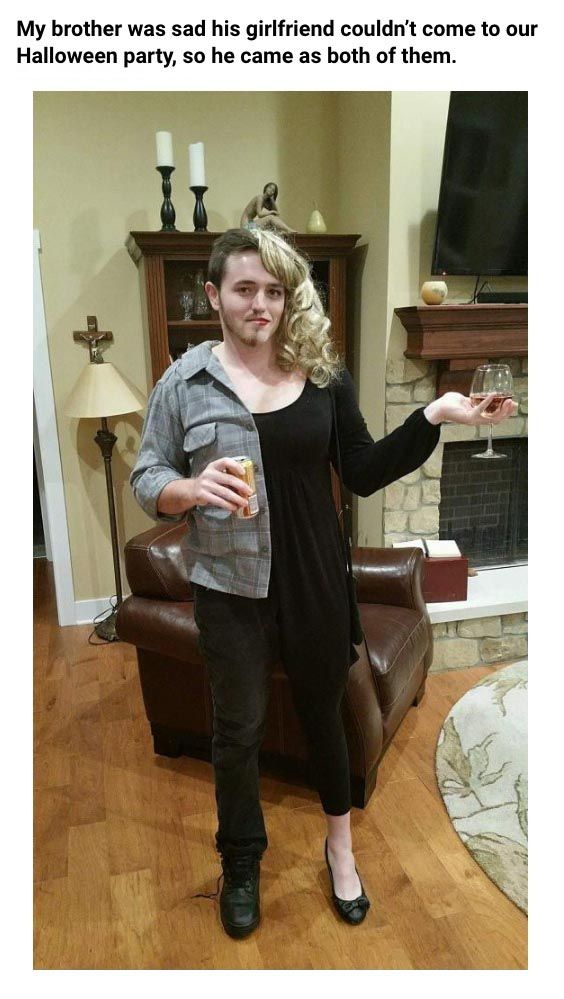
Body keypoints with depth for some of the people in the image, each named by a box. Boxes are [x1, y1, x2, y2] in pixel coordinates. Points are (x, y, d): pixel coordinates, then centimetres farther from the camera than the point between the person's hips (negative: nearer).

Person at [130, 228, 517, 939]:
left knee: (323, 712, 19)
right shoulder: (185, 381, -4)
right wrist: (191, 490, -24)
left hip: (314, 582, 2)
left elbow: (364, 474, 2)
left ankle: (340, 847, 46)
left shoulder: (323, 375, -1)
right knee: (238, 729, 14)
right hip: (231, 587, -1)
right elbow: (146, 479, -2)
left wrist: (432, 418, -9)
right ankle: (241, 866, 42)